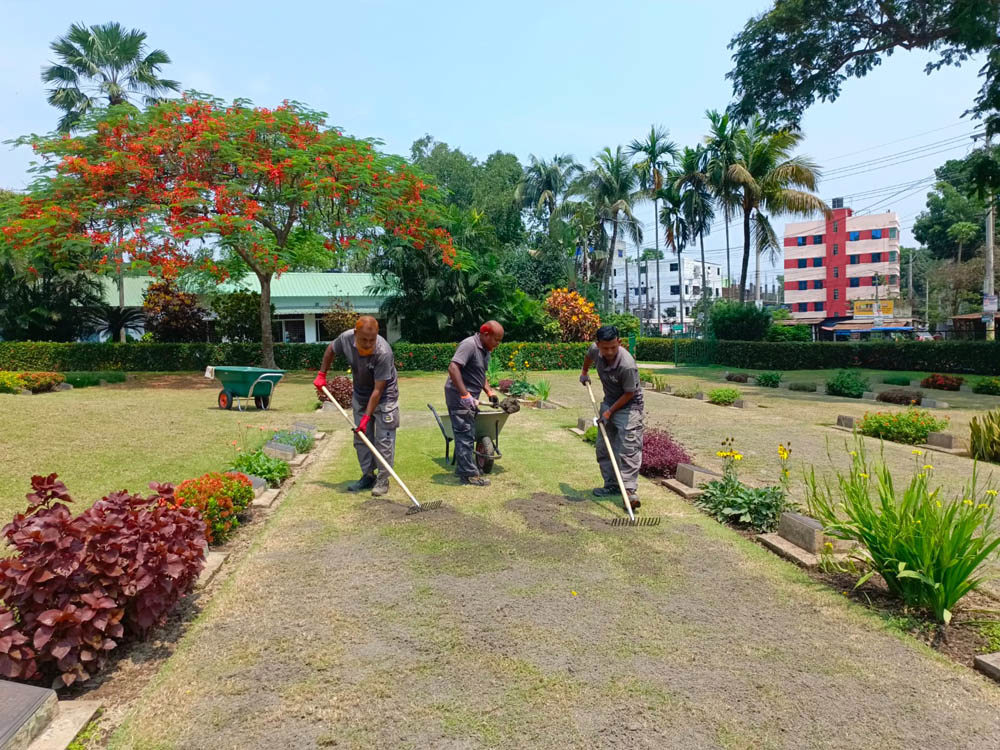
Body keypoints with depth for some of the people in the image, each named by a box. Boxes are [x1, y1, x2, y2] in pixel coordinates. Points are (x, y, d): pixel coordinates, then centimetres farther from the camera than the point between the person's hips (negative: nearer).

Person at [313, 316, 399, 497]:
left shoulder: (383, 352, -34)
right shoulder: (346, 339, -20)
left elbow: (378, 390, -30)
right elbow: (331, 349, 6)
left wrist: (367, 417, -28)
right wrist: (321, 374, 7)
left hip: (384, 395, -5)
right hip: (360, 394, 6)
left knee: (384, 439, -6)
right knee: (361, 437, 9)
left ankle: (383, 480, 4)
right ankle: (368, 476, 21)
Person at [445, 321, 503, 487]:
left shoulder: (485, 350, 12)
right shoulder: (469, 345, -19)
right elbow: (452, 368, -29)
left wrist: (490, 392, 8)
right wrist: (465, 395, -32)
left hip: (469, 398, 10)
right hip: (459, 398, -10)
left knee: (467, 435, 16)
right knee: (465, 435, -5)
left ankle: (462, 468, 28)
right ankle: (469, 474, 2)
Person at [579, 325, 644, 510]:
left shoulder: (627, 365, -33)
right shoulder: (596, 350, -14)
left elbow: (629, 394, -21)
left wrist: (610, 412, -17)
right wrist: (584, 373, 28)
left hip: (628, 405, -7)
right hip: (609, 401, 7)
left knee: (628, 449, -15)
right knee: (603, 447, 10)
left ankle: (630, 491, -14)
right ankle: (612, 485, 20)